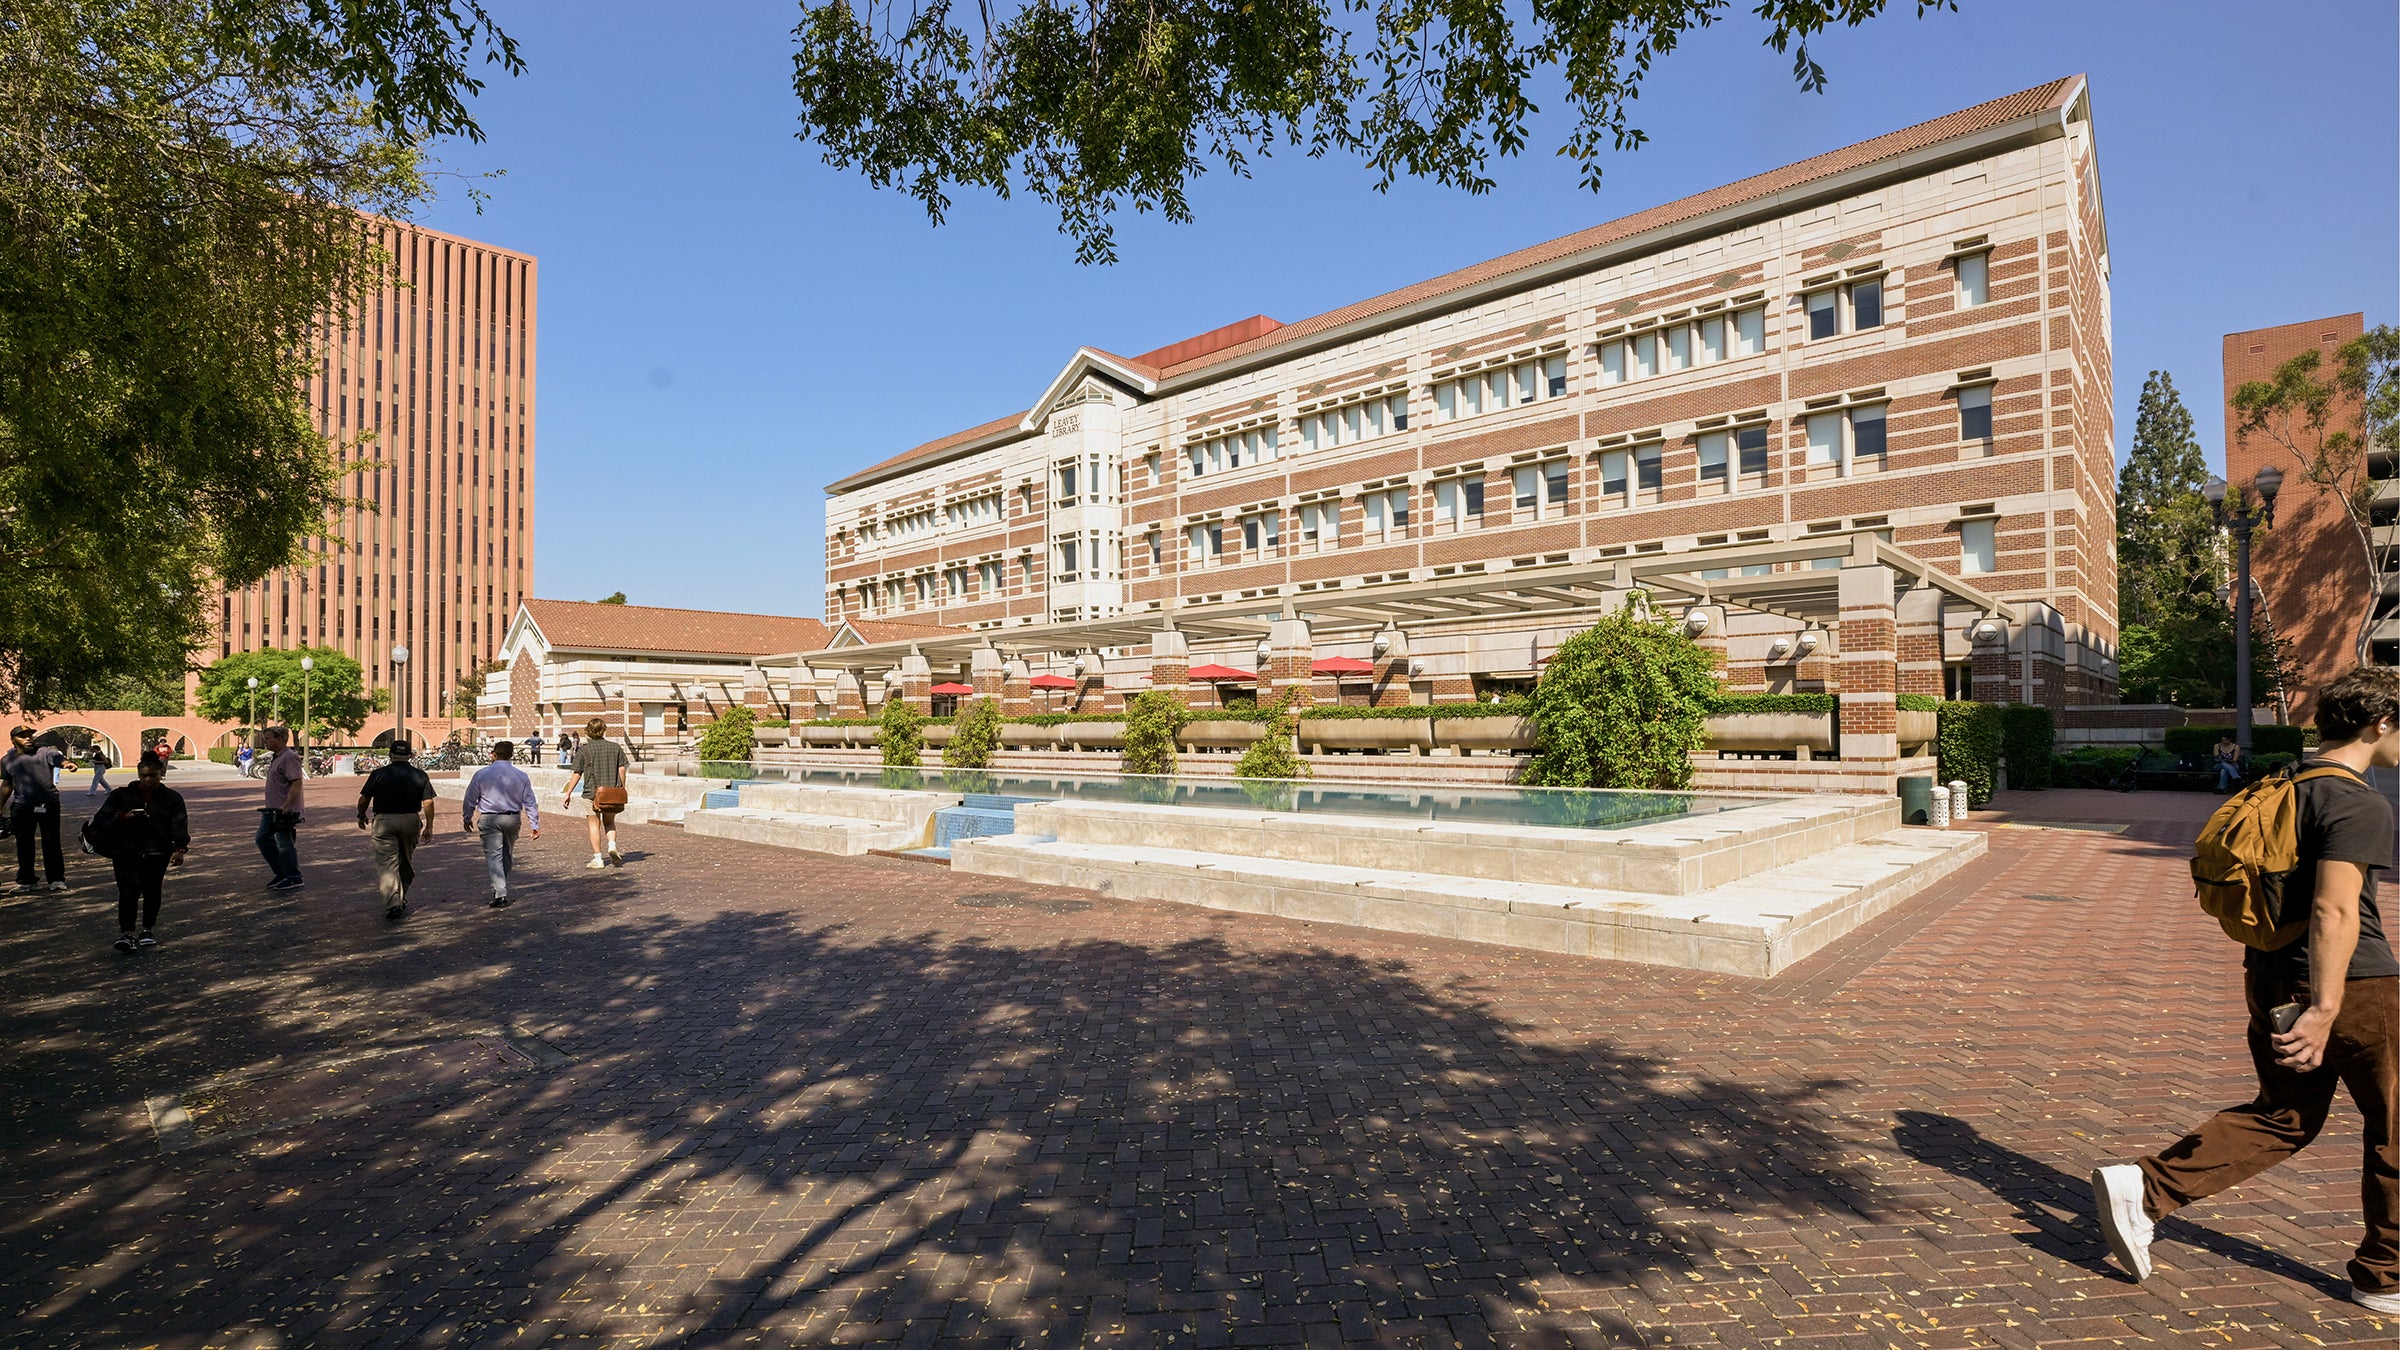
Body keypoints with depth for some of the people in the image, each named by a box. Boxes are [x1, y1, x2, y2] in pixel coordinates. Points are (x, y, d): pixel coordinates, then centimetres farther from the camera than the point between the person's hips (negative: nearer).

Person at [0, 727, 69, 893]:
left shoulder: (45, 752, -2)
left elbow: (58, 758, -25)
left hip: (48, 805, -3)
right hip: (22, 806, 3)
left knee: (51, 842, 1)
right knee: (24, 845, 9)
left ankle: (57, 879, 6)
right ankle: (26, 881, 18)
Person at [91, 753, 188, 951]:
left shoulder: (172, 798, 5)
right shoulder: (121, 796, 6)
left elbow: (179, 826, -4)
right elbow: (100, 821, 2)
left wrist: (180, 848, -19)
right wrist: (122, 818, -19)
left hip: (157, 854, 1)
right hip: (126, 853, -1)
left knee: (152, 891, 8)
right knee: (128, 891, -14)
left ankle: (148, 930, 23)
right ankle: (126, 933, -16)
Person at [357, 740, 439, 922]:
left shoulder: (379, 774, -4)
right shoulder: (419, 775, 0)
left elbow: (364, 799, 0)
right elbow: (428, 802, -3)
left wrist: (361, 817, 18)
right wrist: (429, 826, 4)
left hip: (384, 820, -2)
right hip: (410, 820, 2)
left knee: (387, 864, -2)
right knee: (406, 862, 17)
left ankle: (393, 907, -12)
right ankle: (402, 900, 27)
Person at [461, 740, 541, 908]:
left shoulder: (481, 774, -4)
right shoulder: (521, 776, 0)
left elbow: (470, 799, 3)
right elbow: (530, 802, 2)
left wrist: (467, 819, 19)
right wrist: (534, 825, 6)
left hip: (489, 820, -2)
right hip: (513, 819, 2)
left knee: (493, 855, -5)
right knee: (507, 854, 17)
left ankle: (500, 894, -15)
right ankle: (501, 888, 30)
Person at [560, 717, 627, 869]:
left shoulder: (584, 750, -4)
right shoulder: (615, 747, 4)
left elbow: (577, 774, -4)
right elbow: (622, 769, 5)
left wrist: (568, 793, 3)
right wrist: (622, 789, 15)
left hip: (592, 793, -3)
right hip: (613, 793, 3)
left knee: (594, 825, 6)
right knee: (609, 822, 19)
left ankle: (598, 859, 6)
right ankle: (612, 845, -6)